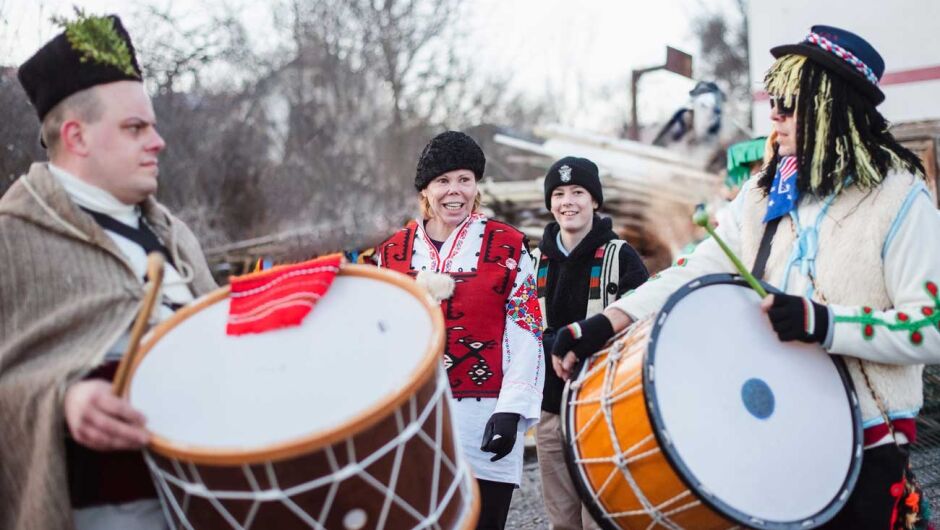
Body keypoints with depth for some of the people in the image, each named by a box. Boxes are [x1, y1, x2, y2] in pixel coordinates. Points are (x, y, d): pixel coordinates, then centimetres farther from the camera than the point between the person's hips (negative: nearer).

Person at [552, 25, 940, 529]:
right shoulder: (764, 192, 4)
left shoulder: (899, 198, -11)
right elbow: (696, 271, -4)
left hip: (862, 442, -4)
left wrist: (825, 323, -26)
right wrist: (605, 322, -16)